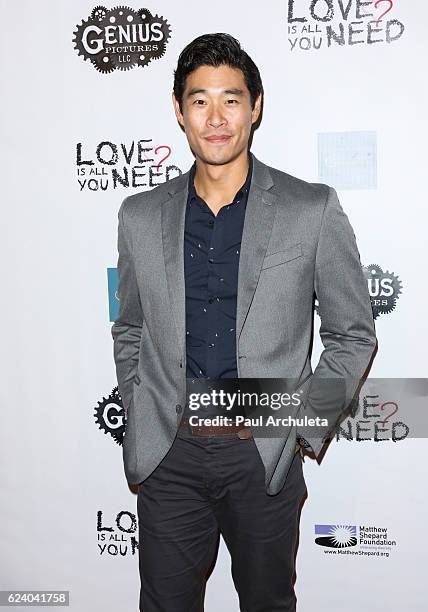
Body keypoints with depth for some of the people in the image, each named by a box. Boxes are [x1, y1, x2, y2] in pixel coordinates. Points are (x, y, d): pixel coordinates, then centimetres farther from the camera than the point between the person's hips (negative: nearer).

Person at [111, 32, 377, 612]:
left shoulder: (312, 209, -5)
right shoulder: (141, 215, 3)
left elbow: (353, 334, 1)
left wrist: (306, 426, -5)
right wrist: (138, 420, 6)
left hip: (264, 452, -1)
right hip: (167, 455, 2)